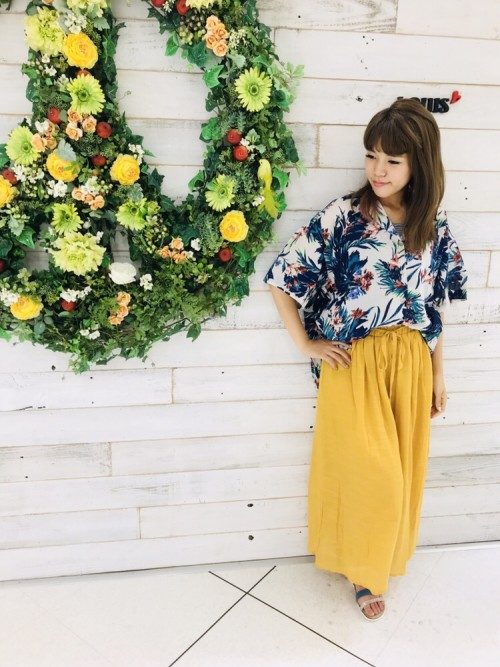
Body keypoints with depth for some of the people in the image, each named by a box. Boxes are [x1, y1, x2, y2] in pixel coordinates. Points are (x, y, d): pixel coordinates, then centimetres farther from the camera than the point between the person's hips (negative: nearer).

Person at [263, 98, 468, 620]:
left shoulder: (434, 225, 2)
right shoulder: (342, 216, -11)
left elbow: (434, 307, 9)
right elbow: (281, 280, -9)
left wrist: (437, 373, 10)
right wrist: (307, 346, -8)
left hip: (411, 364, 4)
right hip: (355, 363, -4)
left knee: (401, 470, 14)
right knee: (370, 472, 0)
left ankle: (378, 558, 40)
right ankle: (360, 567, 30)